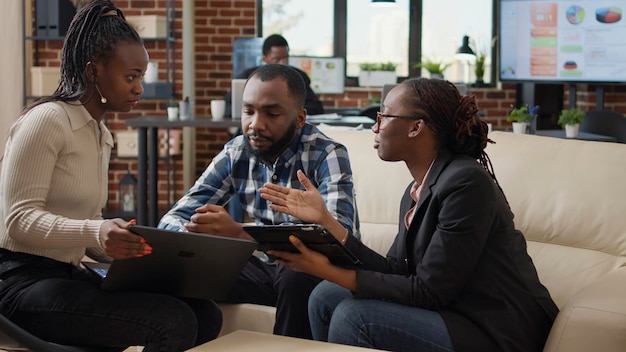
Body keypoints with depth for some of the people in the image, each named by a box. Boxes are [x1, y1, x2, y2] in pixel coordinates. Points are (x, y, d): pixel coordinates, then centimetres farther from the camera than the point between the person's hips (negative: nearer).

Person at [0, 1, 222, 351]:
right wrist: (95, 232, -34)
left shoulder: (102, 136, 17)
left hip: (71, 276, 8)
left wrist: (138, 249, -1)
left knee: (206, 314, -11)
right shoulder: (47, 120, -9)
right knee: (173, 322, -26)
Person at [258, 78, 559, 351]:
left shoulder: (466, 182, -20)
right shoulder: (416, 191, 9)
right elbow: (394, 273, 1)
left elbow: (429, 292, -21)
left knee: (355, 316, -19)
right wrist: (325, 220, 0)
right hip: (455, 314, 9)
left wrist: (329, 271, -21)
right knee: (326, 297, 4)